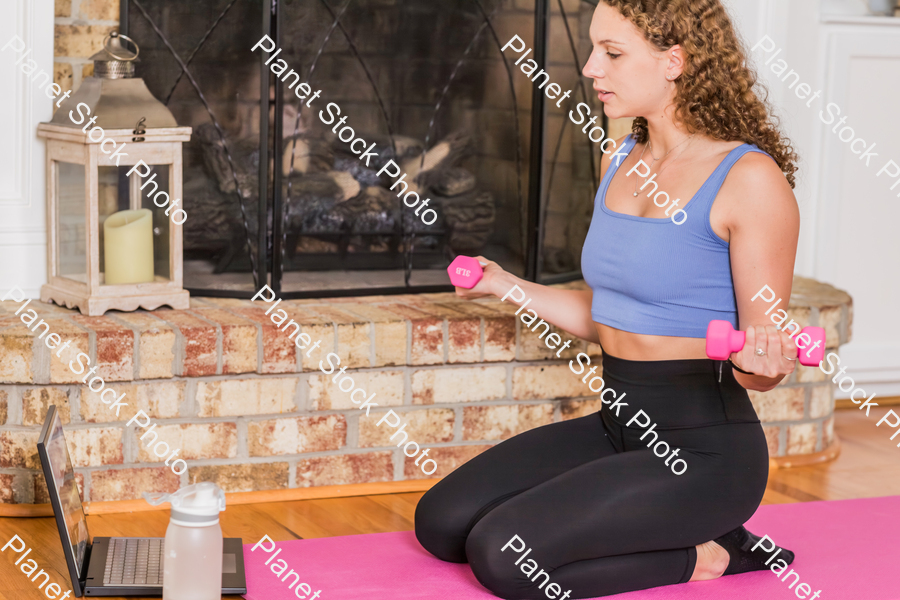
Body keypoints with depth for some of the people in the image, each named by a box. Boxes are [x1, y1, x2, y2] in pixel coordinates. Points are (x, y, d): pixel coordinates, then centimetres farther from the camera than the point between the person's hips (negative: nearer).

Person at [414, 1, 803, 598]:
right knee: (441, 523, -1)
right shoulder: (620, 161, 9)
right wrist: (510, 287, 18)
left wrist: (761, 364, -33)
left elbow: (763, 360, -11)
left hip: (703, 447, -8)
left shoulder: (750, 179, -15)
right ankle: (644, 532, 9)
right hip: (617, 428, 8)